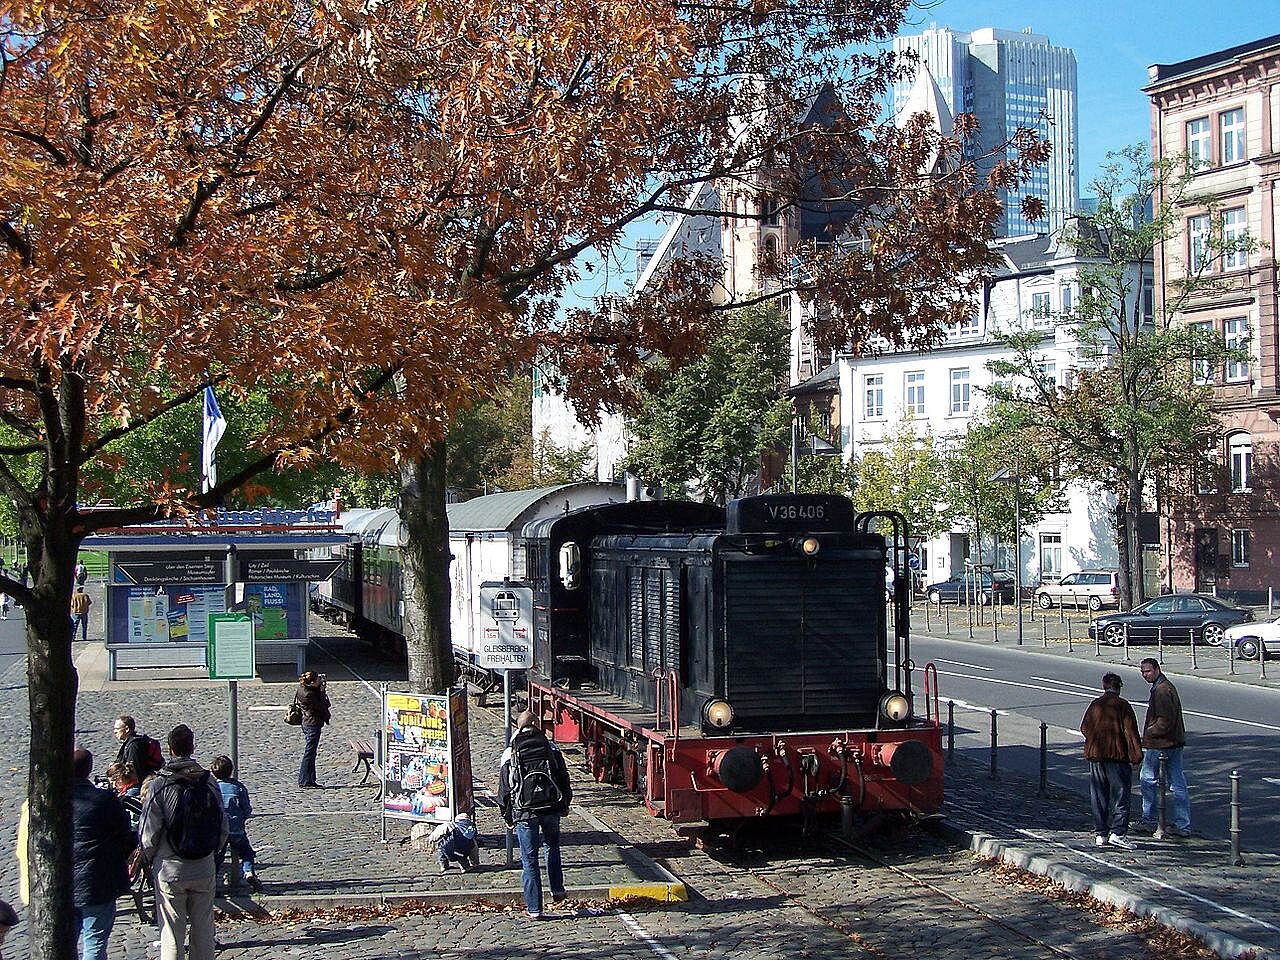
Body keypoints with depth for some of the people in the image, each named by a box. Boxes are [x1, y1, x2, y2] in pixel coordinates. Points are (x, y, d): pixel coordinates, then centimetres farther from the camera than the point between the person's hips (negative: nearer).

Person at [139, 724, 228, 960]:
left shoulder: (159, 786, -13)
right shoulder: (209, 783, -3)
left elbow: (149, 833, -10)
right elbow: (223, 827, 4)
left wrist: (149, 858, 9)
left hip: (169, 871, -3)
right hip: (204, 870, 3)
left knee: (171, 934, 5)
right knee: (203, 930, 14)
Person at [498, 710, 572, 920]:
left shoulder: (510, 754, -2)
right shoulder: (551, 748, 2)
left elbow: (504, 788, 3)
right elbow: (564, 779, 7)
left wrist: (507, 816, 14)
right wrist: (564, 805, 20)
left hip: (524, 811, -2)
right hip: (551, 808, 2)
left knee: (529, 859, 5)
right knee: (552, 847, 27)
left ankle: (534, 909, 7)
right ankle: (557, 891, 26)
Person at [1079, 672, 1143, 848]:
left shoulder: (1095, 705, 7)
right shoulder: (1123, 706, -6)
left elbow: (1084, 728, 13)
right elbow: (1131, 732, -10)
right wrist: (1136, 756, -7)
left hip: (1095, 755, 4)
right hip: (1118, 756, -4)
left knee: (1098, 797, 10)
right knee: (1120, 795, 1)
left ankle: (1100, 834, 11)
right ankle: (1118, 833, -7)